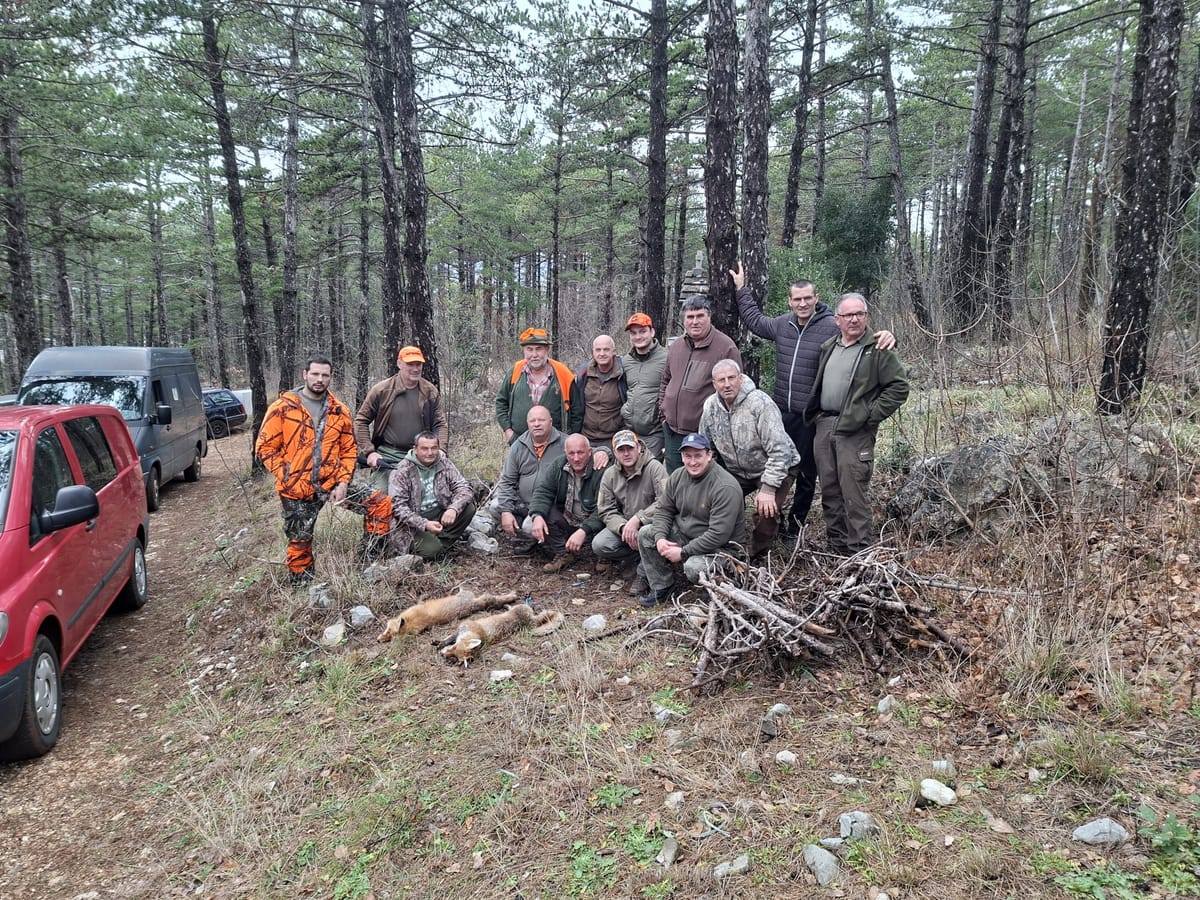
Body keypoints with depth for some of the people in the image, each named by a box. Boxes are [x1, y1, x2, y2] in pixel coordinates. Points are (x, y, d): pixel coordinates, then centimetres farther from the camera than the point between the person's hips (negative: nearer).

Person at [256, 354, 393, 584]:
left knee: (381, 504, -11)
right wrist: (287, 478, -10)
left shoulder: (339, 410, 5)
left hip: (333, 480, 3)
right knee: (299, 541, 6)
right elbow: (265, 448, -4)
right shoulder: (282, 408, -5)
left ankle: (369, 561, 1)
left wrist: (343, 482, -5)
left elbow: (349, 449, 8)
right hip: (297, 488, -2)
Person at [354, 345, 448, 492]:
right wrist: (369, 452, -8)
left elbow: (439, 424, 7)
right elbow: (361, 421, 0)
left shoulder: (430, 392, 4)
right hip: (386, 457, -2)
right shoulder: (382, 390, -4)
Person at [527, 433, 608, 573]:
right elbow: (542, 492, -9)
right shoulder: (557, 466, -3)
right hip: (565, 522, 4)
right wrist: (537, 515, -30)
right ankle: (562, 554, -8)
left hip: (591, 525, -4)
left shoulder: (601, 471, -21)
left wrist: (583, 531, -40)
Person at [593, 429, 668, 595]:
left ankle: (643, 576, -12)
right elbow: (606, 511, -2)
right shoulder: (609, 475, 1)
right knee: (599, 545, -20)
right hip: (622, 525, 5)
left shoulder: (654, 468, -14)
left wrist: (637, 519, -32)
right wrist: (623, 527, -22)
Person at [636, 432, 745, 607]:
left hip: (720, 546, -7)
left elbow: (718, 535, -29)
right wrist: (660, 538, -14)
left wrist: (683, 553, -25)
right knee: (645, 533, -6)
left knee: (694, 567, -34)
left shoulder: (725, 487, -26)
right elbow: (664, 509, 6)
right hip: (683, 533, 7)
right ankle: (662, 587, 4)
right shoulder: (678, 476, -3)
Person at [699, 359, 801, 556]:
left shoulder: (760, 403, -26)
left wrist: (768, 489, -30)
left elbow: (779, 450, -28)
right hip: (737, 471, 6)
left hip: (776, 469, -6)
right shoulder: (710, 406, -6)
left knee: (765, 512, -23)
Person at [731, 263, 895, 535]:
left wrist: (886, 337, -30)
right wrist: (742, 289, 28)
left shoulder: (833, 328, -13)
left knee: (806, 475, 9)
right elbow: (755, 320, 25)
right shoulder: (782, 324, 5)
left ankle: (794, 527, 24)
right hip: (780, 411, 5)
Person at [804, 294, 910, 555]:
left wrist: (870, 416, -11)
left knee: (854, 493, -8)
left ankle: (860, 552, 0)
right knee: (829, 491, 12)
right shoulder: (828, 348, 16)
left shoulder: (878, 349, -5)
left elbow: (899, 387, -8)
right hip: (823, 426, 7)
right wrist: (816, 416, 14)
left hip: (855, 432, -7)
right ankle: (836, 546, 23)